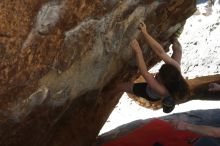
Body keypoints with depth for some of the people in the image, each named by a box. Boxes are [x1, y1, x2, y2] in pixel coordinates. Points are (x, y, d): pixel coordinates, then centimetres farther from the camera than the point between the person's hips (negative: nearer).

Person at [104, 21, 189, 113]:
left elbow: (144, 72, -47)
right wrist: (145, 33, -43)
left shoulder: (163, 91, -49)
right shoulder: (176, 68, -40)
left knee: (121, 86, 4)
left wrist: (137, 51, -46)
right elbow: (160, 52, -41)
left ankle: (107, 95, 36)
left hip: (151, 95, -4)